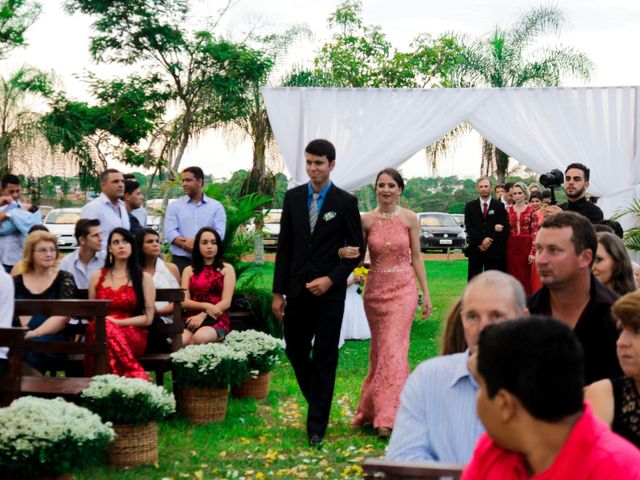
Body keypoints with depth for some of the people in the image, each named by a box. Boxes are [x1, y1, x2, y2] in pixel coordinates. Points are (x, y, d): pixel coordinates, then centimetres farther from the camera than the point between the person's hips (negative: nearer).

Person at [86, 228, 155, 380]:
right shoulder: (98, 276, 18)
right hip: (100, 331, 2)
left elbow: (148, 318, 4)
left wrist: (118, 322, -10)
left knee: (109, 329, -38)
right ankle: (135, 376, -40)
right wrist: (106, 322, -4)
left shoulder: (144, 278, 10)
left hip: (133, 334, -2)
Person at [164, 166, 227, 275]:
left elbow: (219, 233, -3)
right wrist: (187, 245, -20)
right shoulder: (174, 206, 11)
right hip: (181, 261, 0)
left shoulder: (216, 206, 10)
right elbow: (170, 232, -3)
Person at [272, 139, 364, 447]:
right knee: (295, 349, 9)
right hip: (298, 290, 4)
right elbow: (284, 247, 7)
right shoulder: (293, 197, 6)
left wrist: (331, 279, -13)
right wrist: (278, 292, 4)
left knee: (325, 357, 0)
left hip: (329, 291, -3)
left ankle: (317, 426, 6)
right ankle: (318, 402, 33)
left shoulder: (346, 202, -3)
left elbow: (356, 249, 0)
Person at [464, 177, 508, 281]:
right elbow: (469, 227, 0)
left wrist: (489, 243, -11)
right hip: (475, 249, 1)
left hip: (493, 251, -1)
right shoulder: (470, 206, 8)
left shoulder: (500, 206, 5)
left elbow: (503, 228, -2)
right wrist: (482, 240, -12)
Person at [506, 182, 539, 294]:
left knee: (525, 277, -2)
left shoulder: (531, 210, -1)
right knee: (513, 276, 2)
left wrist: (533, 252, -10)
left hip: (526, 246, -3)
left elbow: (535, 232, -4)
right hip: (511, 247, 3)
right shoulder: (508, 210, 8)